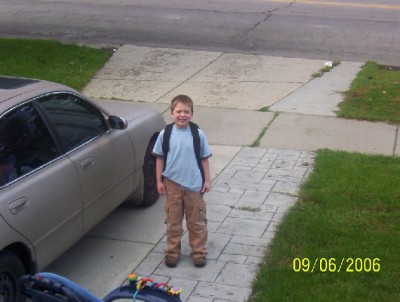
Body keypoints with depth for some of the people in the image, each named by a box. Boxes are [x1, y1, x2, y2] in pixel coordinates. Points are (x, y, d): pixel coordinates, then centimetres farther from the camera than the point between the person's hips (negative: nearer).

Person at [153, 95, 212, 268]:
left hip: (194, 184, 0)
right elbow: (159, 158, 3)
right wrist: (159, 181, 2)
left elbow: (204, 158, 2)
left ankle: (199, 252, 23)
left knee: (196, 221, 9)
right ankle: (172, 252, 24)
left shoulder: (198, 134, -6)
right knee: (173, 221, 12)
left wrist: (207, 180, 1)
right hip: (172, 184, 1)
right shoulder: (165, 134, -5)